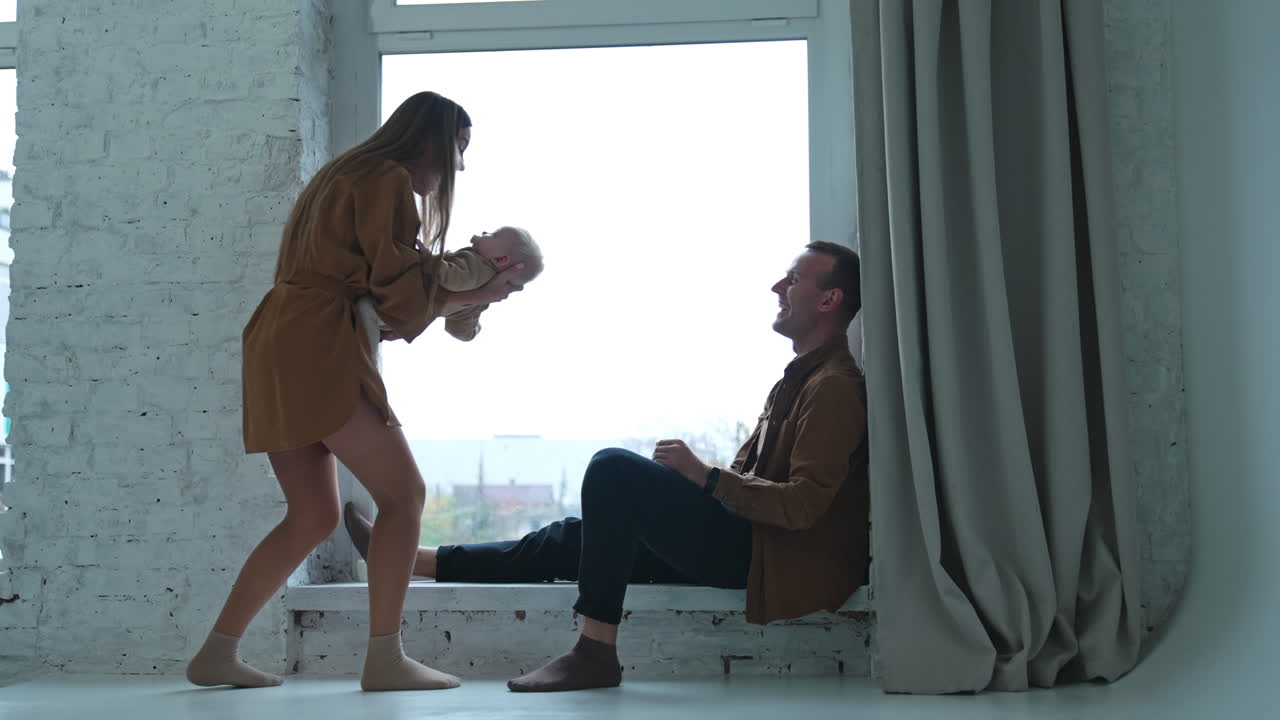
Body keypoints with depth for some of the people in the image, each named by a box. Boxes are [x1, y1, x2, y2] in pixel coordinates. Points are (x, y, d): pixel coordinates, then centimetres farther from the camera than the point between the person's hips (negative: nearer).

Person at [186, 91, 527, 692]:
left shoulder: (346, 175, 25)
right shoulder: (390, 181, -5)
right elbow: (400, 291, -8)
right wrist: (479, 294, 3)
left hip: (280, 347, 10)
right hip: (318, 350, -10)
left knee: (314, 516, 11)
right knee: (403, 492, -7)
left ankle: (217, 653, 11)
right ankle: (384, 658, -9)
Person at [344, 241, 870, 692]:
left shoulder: (835, 387, -12)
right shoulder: (799, 379, 21)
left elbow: (802, 505, -23)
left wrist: (705, 477, -22)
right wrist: (688, 473, 4)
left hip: (781, 559, -10)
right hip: (748, 541, 10)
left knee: (614, 468, -22)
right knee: (572, 539, 6)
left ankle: (596, 651, -22)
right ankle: (409, 560, 10)